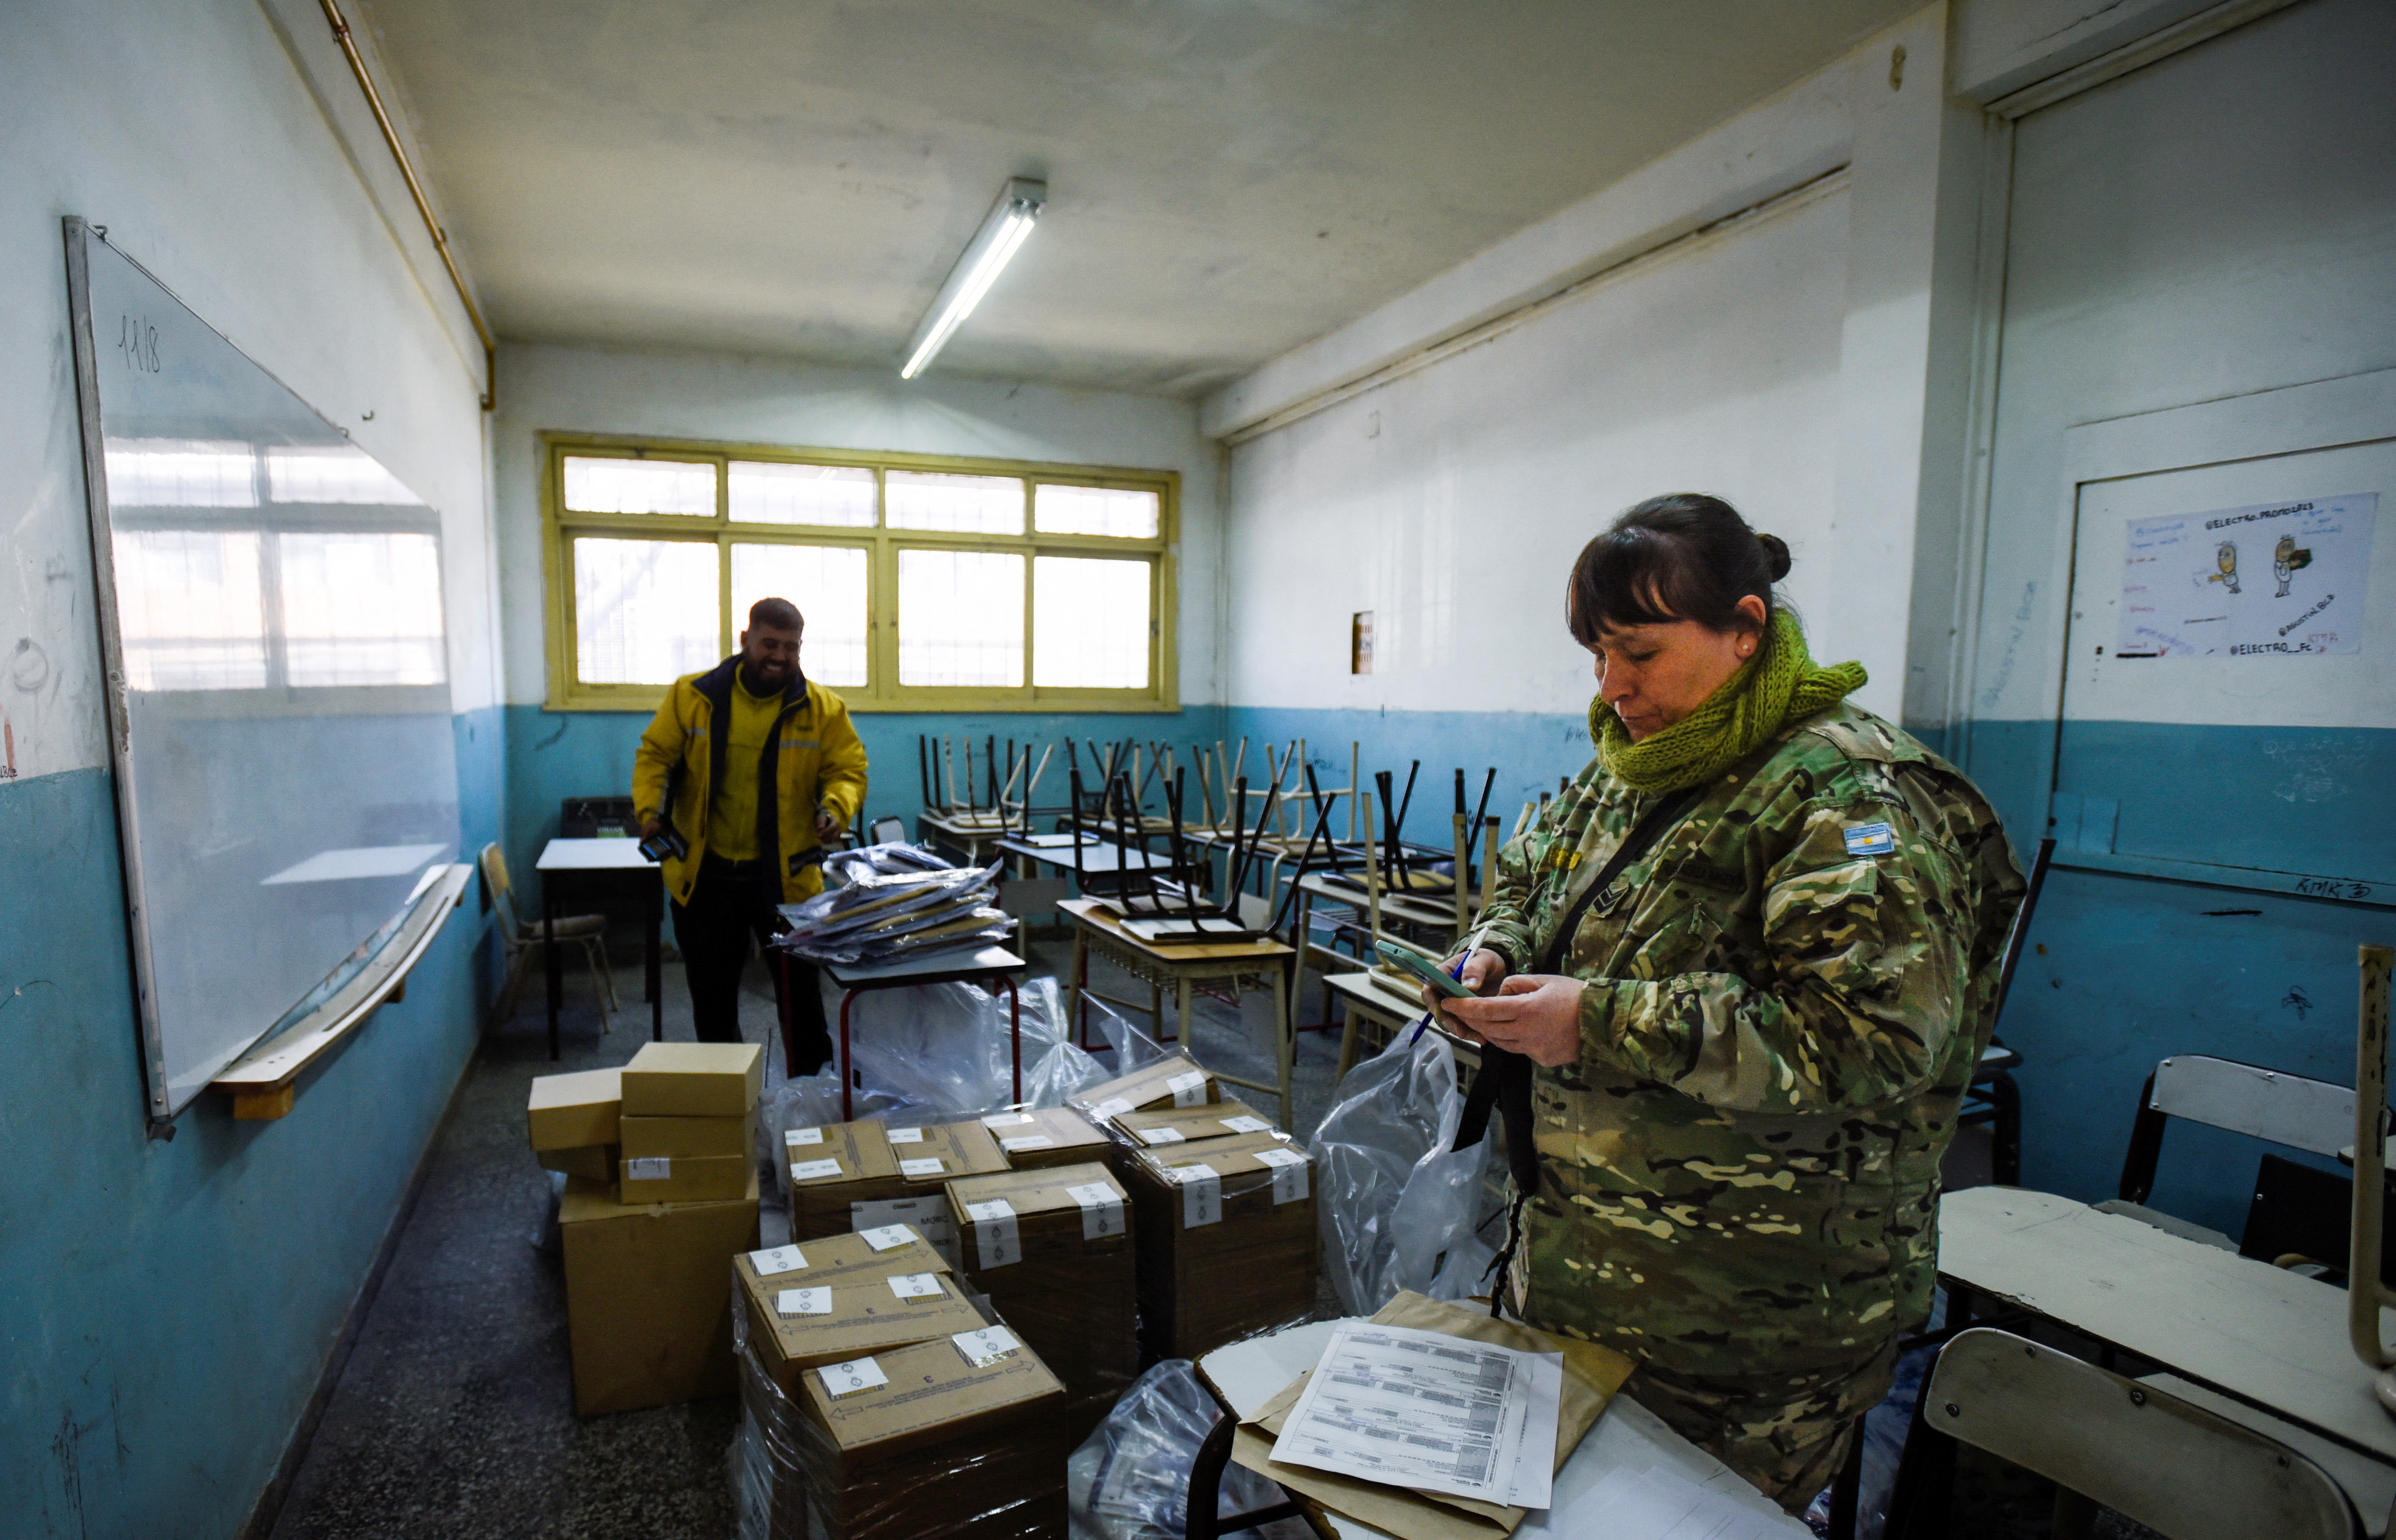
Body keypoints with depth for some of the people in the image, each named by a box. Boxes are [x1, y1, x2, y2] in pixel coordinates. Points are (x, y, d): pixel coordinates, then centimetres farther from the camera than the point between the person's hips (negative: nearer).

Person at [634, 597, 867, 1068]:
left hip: (787, 874, -1)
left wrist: (837, 807, -26)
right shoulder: (692, 696, -3)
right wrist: (650, 808, -12)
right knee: (712, 993, 15)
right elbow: (655, 756, 4)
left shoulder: (823, 709, -5)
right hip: (704, 873, 2)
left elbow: (848, 770, -5)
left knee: (800, 991, 9)